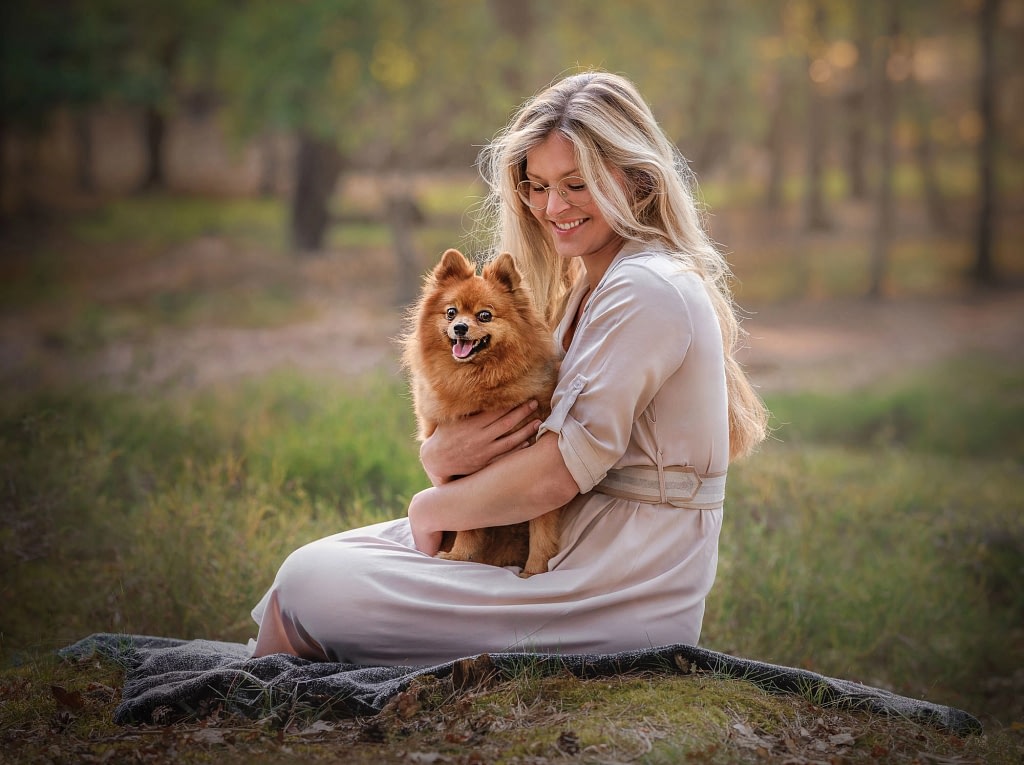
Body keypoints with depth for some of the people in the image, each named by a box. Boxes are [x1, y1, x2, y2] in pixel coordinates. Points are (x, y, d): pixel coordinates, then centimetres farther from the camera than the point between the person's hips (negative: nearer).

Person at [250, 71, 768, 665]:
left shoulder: (646, 291, -16)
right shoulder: (582, 288, 16)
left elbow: (560, 471, -21)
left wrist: (430, 509, -6)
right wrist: (441, 455, -14)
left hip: (618, 603, -9)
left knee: (305, 587, -8)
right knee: (324, 560, 8)